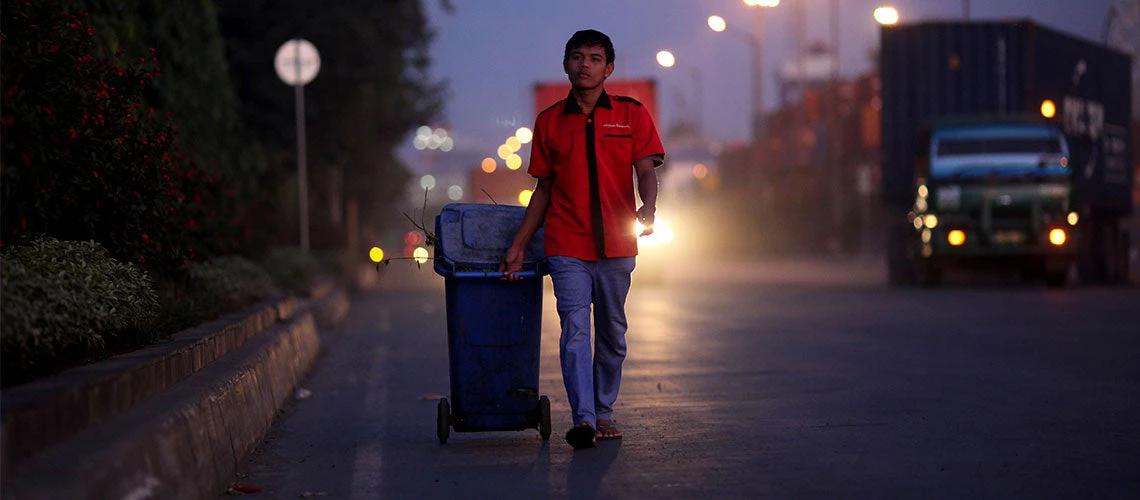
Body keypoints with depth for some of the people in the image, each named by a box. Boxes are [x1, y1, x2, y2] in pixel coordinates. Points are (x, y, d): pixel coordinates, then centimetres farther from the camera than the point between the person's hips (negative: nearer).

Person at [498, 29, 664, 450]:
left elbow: (646, 169, -4)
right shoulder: (549, 122, 10)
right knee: (575, 331, -13)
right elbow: (544, 188, 15)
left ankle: (604, 413, 24)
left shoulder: (631, 114, 5)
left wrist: (648, 208, -26)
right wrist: (518, 246, 12)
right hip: (566, 246, 0)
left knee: (612, 333, 9)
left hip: (616, 245, 0)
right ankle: (583, 420, -20)